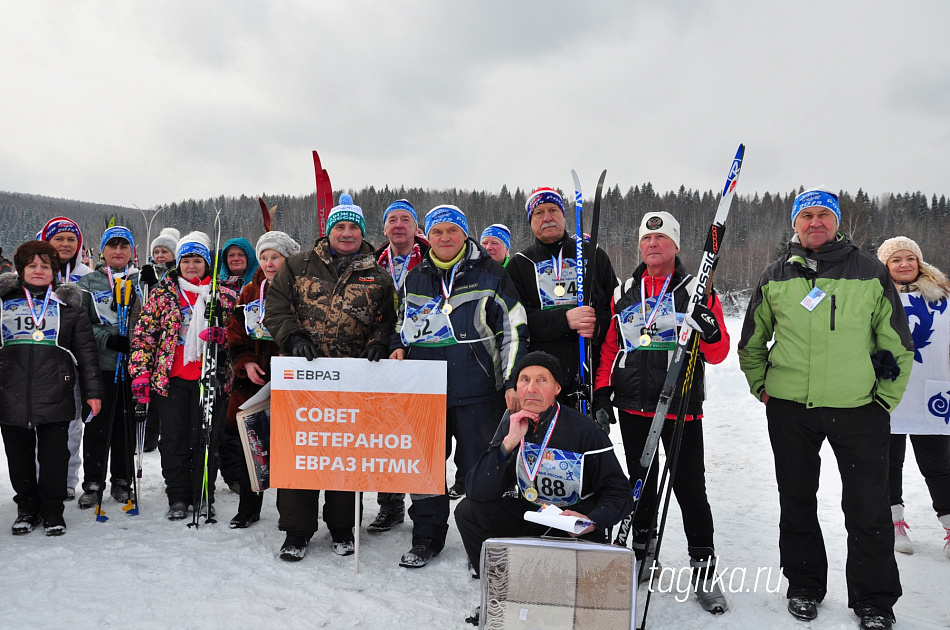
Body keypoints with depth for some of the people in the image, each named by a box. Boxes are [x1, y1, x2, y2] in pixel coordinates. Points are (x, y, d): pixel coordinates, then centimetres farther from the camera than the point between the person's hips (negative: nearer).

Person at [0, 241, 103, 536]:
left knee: (54, 458, 2)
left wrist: (92, 391, 2)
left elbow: (86, 352, 6)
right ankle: (27, 508, 26)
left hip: (55, 398, -2)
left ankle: (52, 511, 15)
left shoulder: (68, 305, 8)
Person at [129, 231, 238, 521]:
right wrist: (140, 371, -4)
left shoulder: (224, 295, 6)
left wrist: (221, 336, -14)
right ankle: (178, 498, 16)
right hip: (171, 377, 1)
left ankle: (203, 497, 17)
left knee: (205, 439, 4)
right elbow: (144, 332, 4)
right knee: (174, 438, 4)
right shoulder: (163, 293, 6)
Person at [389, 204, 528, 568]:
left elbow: (514, 330, -2)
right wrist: (399, 347, 6)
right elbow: (404, 324, 27)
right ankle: (427, 538, 25)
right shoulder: (415, 279, 13)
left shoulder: (490, 274, 0)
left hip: (477, 391, -4)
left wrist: (512, 381, -9)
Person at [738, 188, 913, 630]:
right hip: (789, 410, 2)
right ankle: (804, 585, 30)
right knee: (796, 501, 12)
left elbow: (898, 345, 5)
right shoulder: (776, 278, 5)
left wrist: (884, 399, 2)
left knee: (868, 509, 3)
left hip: (858, 410, -1)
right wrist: (762, 386, 9)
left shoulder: (871, 273, 0)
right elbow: (751, 341, 16)